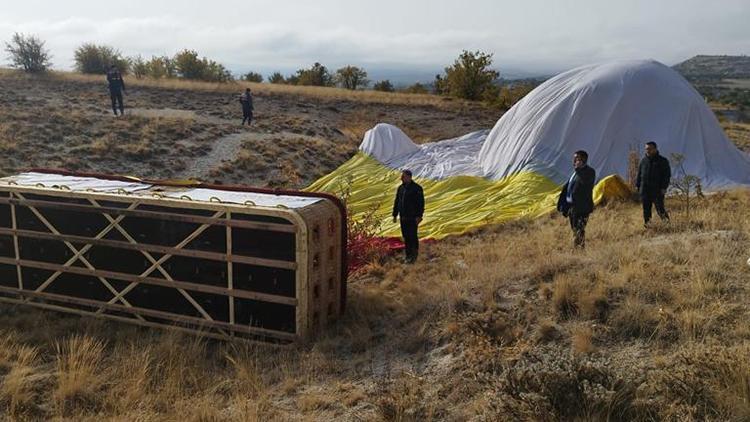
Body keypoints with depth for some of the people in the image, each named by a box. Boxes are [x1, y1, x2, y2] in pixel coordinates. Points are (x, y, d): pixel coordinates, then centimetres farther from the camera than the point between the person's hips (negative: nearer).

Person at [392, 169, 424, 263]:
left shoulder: (417, 188, -10)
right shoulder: (401, 188, 9)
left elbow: (421, 203, -12)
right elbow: (397, 202, 15)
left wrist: (419, 216, -18)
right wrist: (395, 215, 13)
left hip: (413, 217, -6)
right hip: (403, 217, 6)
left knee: (413, 236, -3)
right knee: (406, 236, 9)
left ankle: (414, 255, 9)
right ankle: (408, 255, 17)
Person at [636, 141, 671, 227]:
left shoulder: (663, 161, 1)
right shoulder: (643, 160, 12)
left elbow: (667, 175, -2)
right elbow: (639, 174, 18)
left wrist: (664, 188, -11)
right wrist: (638, 186, 11)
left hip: (658, 190, -4)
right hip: (645, 190, 4)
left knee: (660, 208, -6)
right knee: (646, 209, 2)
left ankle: (667, 222, 14)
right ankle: (647, 223, 8)